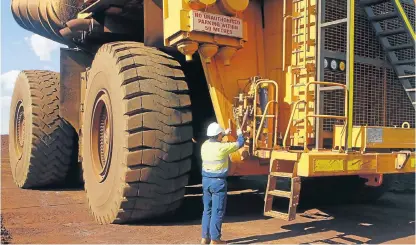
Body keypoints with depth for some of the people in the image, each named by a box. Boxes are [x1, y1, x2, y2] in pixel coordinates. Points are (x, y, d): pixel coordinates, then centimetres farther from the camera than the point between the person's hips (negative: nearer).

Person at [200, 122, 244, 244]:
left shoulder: (204, 146, 2)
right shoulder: (222, 147, -15)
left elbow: (211, 140, 27)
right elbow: (239, 144, -1)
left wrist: (224, 134, 38)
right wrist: (240, 134, 21)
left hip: (206, 180, 7)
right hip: (218, 181, -7)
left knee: (207, 210, 15)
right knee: (217, 211, 1)